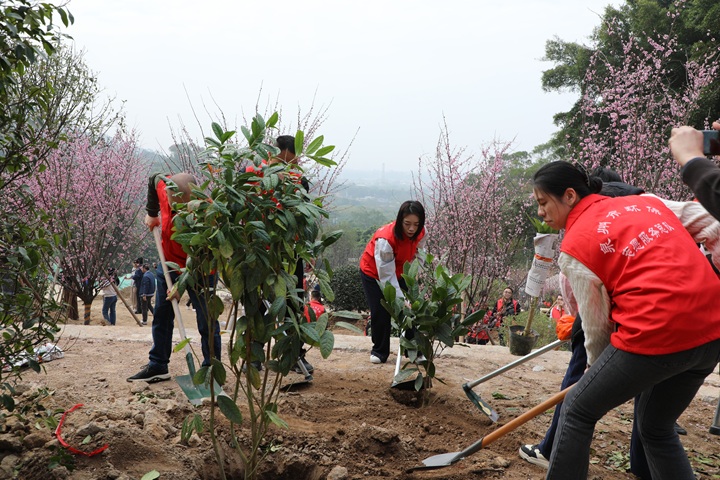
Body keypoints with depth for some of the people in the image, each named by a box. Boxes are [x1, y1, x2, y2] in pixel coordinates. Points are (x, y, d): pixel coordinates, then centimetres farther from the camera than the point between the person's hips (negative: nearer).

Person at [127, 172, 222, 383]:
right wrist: (151, 213, 8)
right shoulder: (163, 185, -20)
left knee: (207, 322, -3)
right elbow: (154, 179, 7)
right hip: (169, 262, 6)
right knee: (161, 316, 12)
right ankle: (158, 366, 24)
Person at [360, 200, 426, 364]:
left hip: (398, 273, 5)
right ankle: (379, 352, 10)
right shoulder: (385, 238, -38)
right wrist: (401, 300, -39)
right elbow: (387, 275, -36)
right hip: (373, 273, -5)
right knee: (380, 313, -8)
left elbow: (417, 255, -4)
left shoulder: (421, 233, -20)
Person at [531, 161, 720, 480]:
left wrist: (596, 368, 22)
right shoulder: (645, 201, 15)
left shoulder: (574, 246, -1)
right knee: (655, 428, 25)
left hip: (657, 336, -7)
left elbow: (596, 325, 4)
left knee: (578, 410, 14)